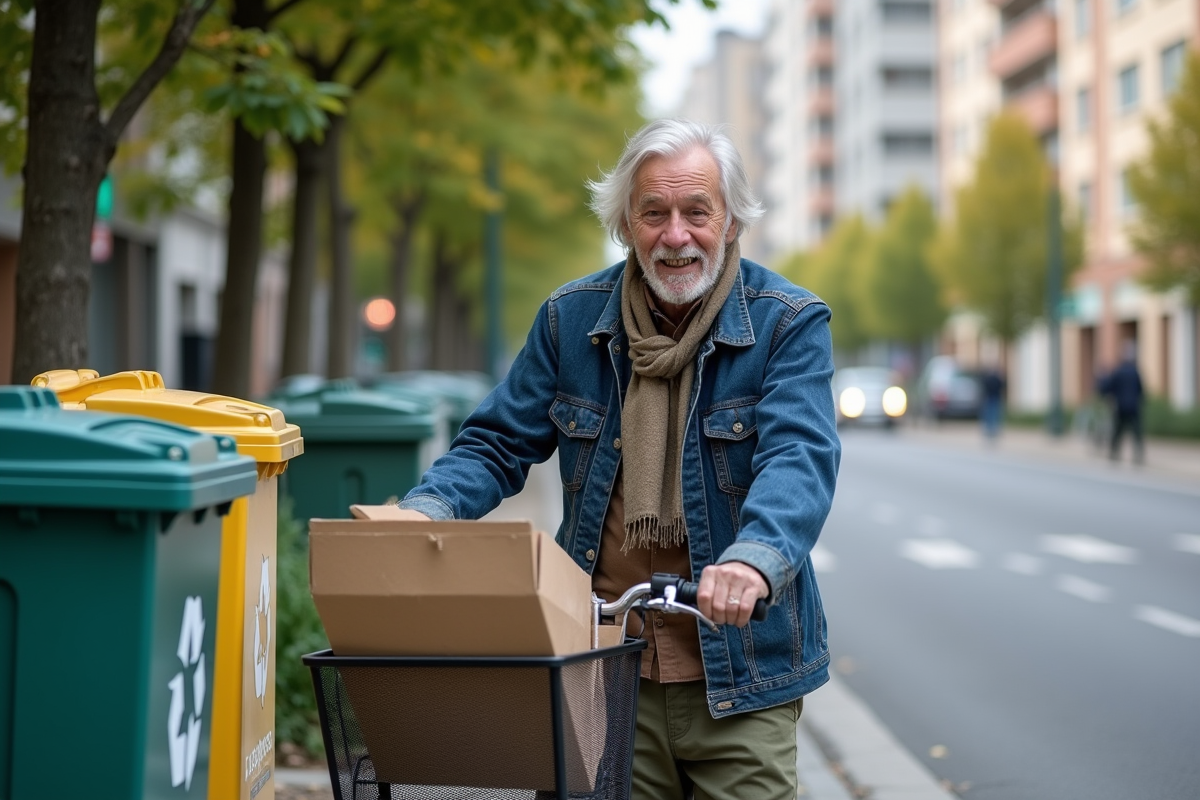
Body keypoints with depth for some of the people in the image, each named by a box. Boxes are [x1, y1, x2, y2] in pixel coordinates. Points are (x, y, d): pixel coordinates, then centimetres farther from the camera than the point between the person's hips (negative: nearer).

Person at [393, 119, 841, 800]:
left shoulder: (789, 323, -5)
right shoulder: (571, 319, 5)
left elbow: (799, 457, -19)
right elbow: (500, 445, 8)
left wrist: (755, 556, -40)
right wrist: (426, 510, -13)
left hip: (738, 673, -2)